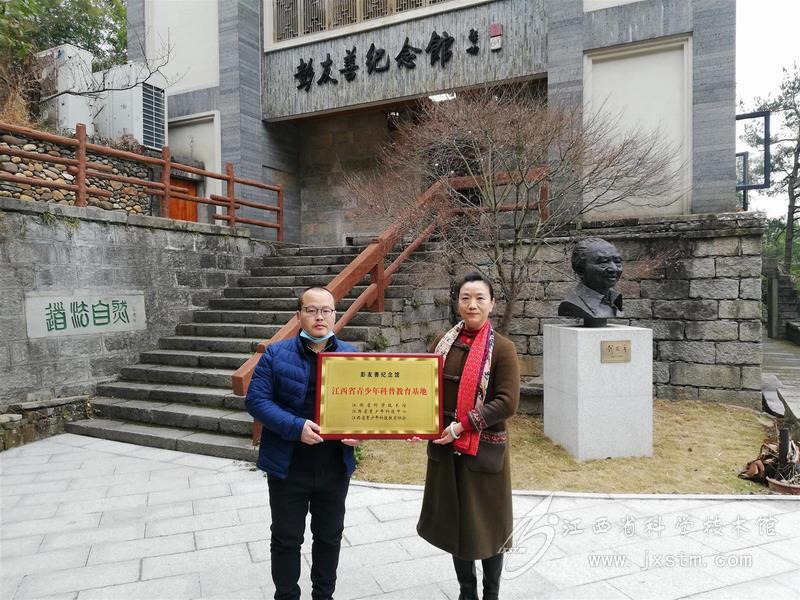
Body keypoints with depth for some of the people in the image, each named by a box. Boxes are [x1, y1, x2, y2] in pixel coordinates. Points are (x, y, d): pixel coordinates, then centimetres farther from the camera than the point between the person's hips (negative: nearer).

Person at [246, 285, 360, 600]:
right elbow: (256, 400, -12)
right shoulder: (276, 355, -6)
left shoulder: (351, 356, 2)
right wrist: (296, 427, -24)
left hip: (335, 467, 3)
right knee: (286, 539, 14)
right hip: (289, 467, -2)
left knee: (329, 536, 19)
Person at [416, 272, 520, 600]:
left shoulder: (503, 348, -10)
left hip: (484, 449, -4)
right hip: (446, 447, 4)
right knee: (455, 522, 16)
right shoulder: (444, 342, 3)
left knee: (487, 524, 11)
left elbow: (507, 402, -16)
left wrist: (462, 426, -20)